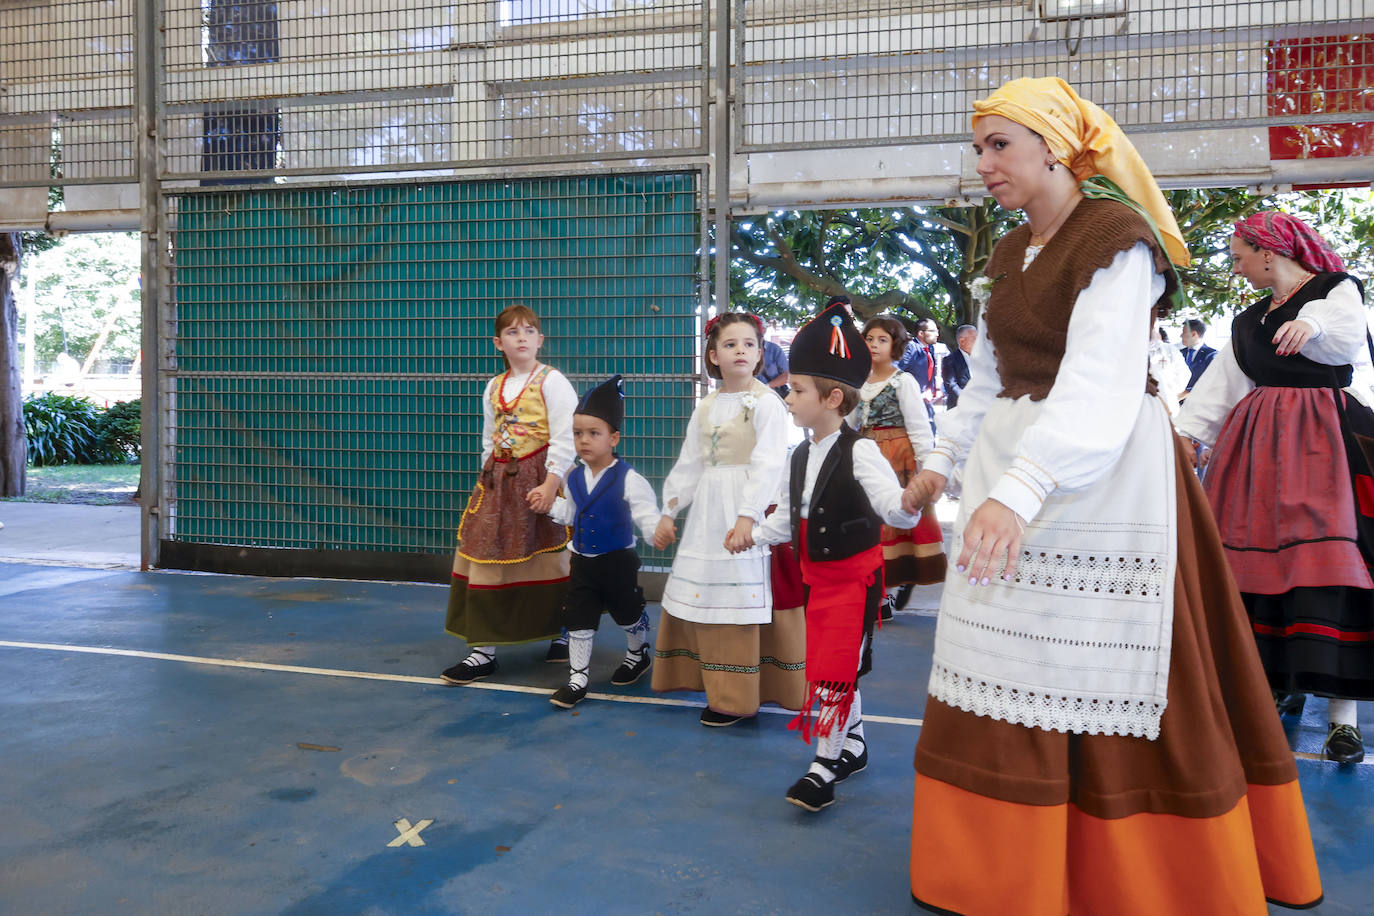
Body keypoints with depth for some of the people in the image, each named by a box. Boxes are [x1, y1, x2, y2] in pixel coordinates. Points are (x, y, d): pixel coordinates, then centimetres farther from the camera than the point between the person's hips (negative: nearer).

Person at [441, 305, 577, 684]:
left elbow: (564, 439, -13)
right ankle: (483, 649, 8)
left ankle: (565, 634, 24)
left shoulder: (552, 382, -6)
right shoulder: (493, 388, 14)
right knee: (486, 559, 2)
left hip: (539, 479, -6)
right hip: (498, 480, 6)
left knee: (550, 563, 2)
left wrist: (550, 484, -21)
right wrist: (489, 478, 13)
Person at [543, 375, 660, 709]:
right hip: (583, 561, 5)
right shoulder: (575, 478, 1)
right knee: (578, 619, 6)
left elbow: (646, 514, -22)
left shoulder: (628, 479, -18)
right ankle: (577, 679, 16)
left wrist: (659, 532, -41)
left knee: (628, 613, 16)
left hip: (618, 561, -4)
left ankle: (638, 654, 45)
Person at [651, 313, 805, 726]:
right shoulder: (705, 408, 12)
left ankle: (735, 697, 6)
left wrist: (747, 516, -25)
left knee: (746, 597, -4)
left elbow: (767, 465, -16)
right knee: (702, 594, 9)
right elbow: (688, 465, 16)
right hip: (708, 511, 6)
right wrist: (668, 513, 13)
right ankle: (718, 684, 25)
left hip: (751, 509, -6)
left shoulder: (767, 403, -6)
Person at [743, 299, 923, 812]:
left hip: (855, 576, -8)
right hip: (817, 576, 8)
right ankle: (853, 745, 35)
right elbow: (788, 519, 16)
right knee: (825, 667, 16)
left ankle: (824, 767, 7)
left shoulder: (859, 452, -19)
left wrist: (909, 505, -48)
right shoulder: (801, 456, 5)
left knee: (836, 671, -6)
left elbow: (896, 510, -28)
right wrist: (753, 535, 6)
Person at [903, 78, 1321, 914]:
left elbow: (1100, 384, -26)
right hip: (1012, 474, 8)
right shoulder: (1011, 255, 14)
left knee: (1098, 676, -2)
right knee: (1003, 672, 8)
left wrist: (1020, 491, -38)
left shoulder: (1117, 239, -12)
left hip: (1101, 477, -7)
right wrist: (944, 459, 25)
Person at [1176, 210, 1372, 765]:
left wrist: (1313, 325, -38)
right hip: (1261, 445, 6)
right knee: (1258, 554, -2)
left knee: (1328, 556, -15)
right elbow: (1220, 385, 21)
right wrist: (1184, 433, 14)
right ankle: (1282, 681, 9)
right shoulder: (1250, 320, 21)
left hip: (1324, 439, -6)